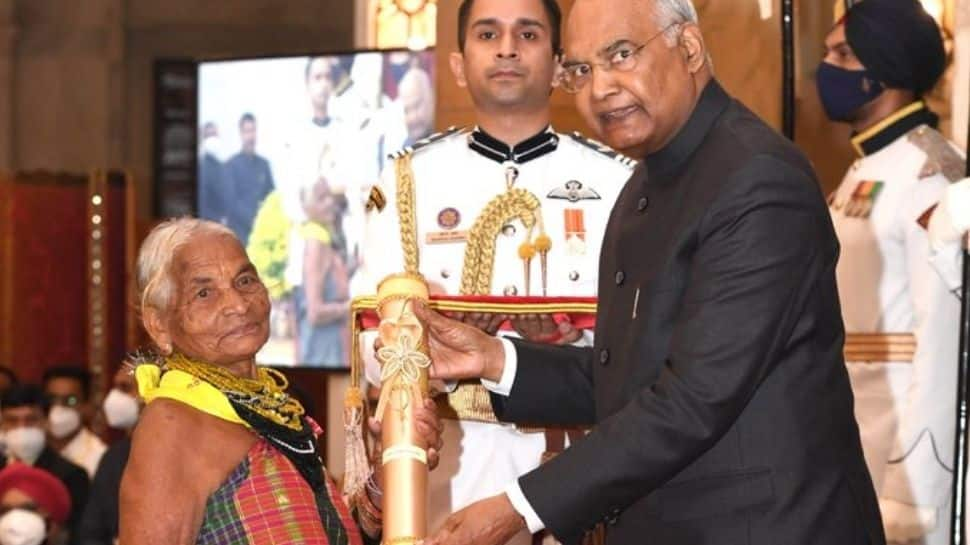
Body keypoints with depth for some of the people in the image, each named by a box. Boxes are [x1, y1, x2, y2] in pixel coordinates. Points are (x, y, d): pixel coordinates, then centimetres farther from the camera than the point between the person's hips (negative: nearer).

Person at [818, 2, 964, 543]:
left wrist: (908, 497, -21)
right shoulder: (864, 173, 14)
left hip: (903, 455, -8)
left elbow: (945, 340, -19)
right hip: (848, 456, 8)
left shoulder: (931, 172, -14)